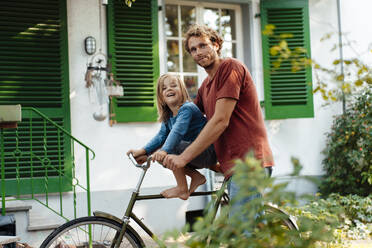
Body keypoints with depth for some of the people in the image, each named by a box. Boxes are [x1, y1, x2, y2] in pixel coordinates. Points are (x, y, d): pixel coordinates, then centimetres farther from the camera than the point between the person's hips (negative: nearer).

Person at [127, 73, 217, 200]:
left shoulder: (187, 108, -19)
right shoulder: (168, 116, 8)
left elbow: (177, 131, -35)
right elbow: (161, 135, 2)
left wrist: (164, 150, -49)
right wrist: (143, 151, -11)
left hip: (208, 153, -9)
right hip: (194, 152, 9)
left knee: (171, 148, -27)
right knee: (158, 154, 5)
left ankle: (182, 189, -11)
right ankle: (196, 177, 10)